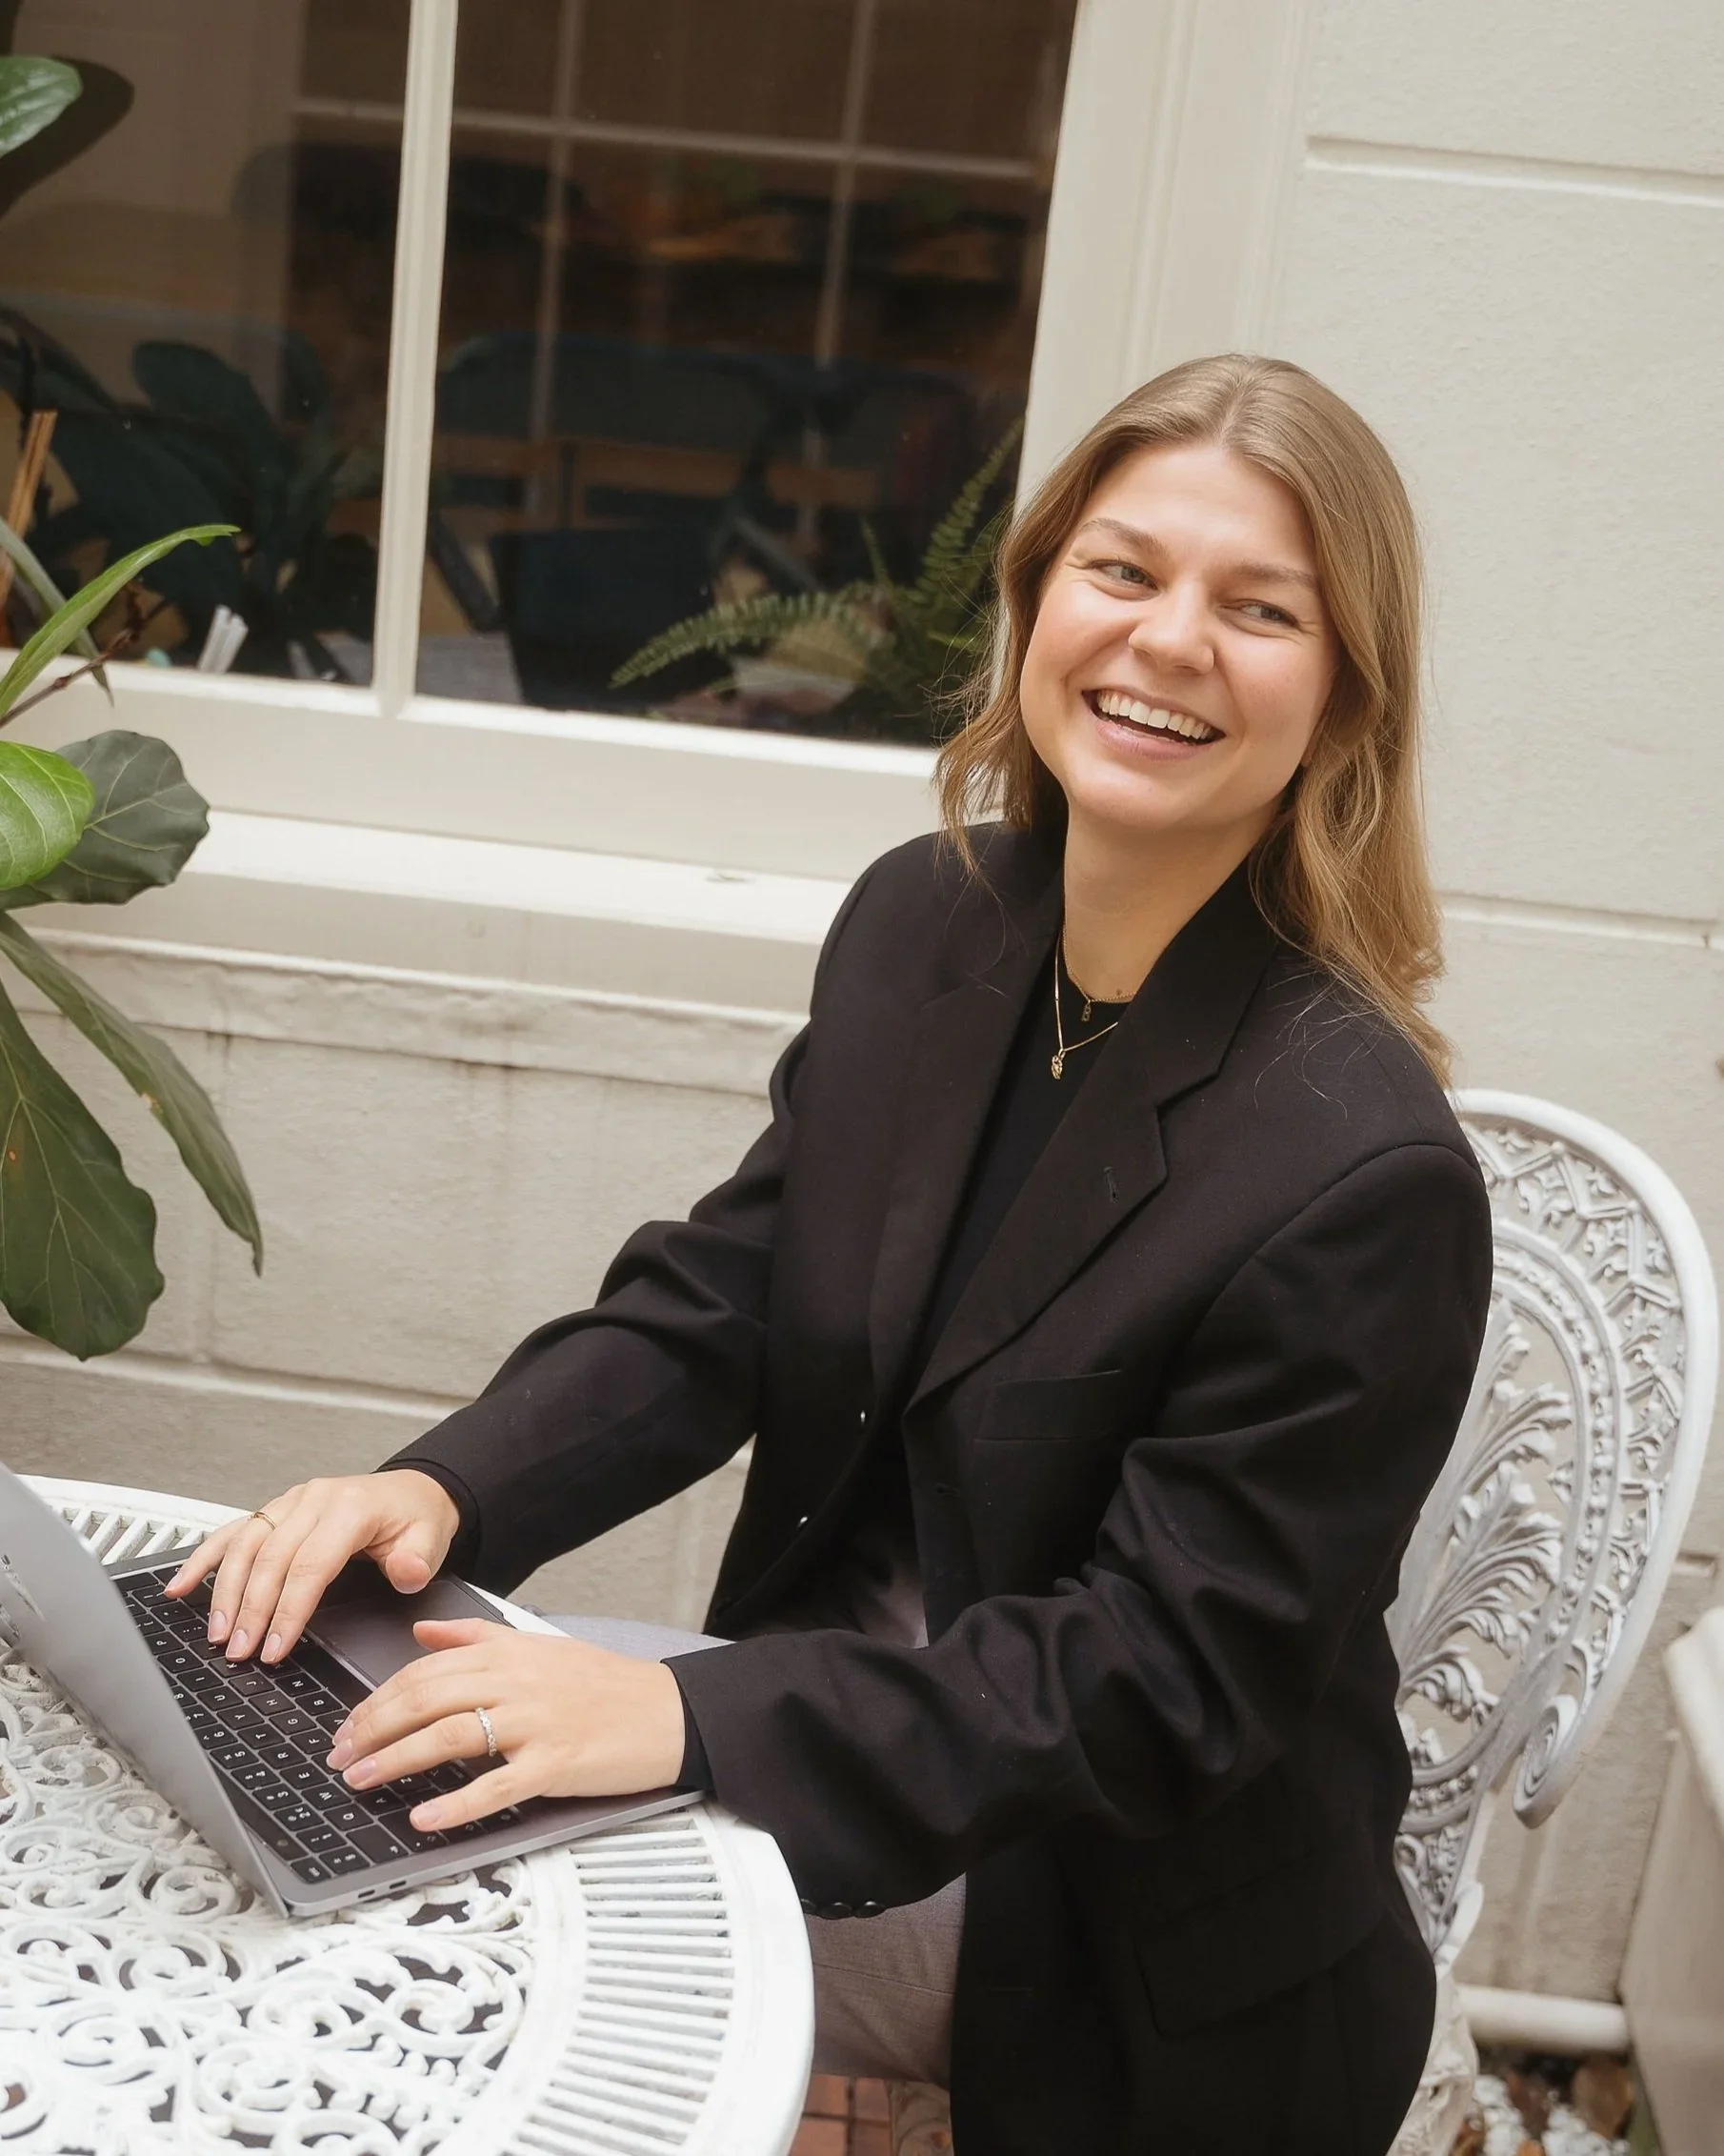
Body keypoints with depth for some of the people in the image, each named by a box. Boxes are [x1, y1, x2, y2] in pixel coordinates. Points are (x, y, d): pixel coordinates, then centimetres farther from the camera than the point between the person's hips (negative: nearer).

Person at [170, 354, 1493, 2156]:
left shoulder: (1366, 1173, -25)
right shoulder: (921, 924, -3)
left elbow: (1166, 1674, -22)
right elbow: (713, 1301, 0)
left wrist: (691, 1716, -31)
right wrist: (441, 1487, -17)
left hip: (1128, 1963, -5)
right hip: (847, 1730, 6)